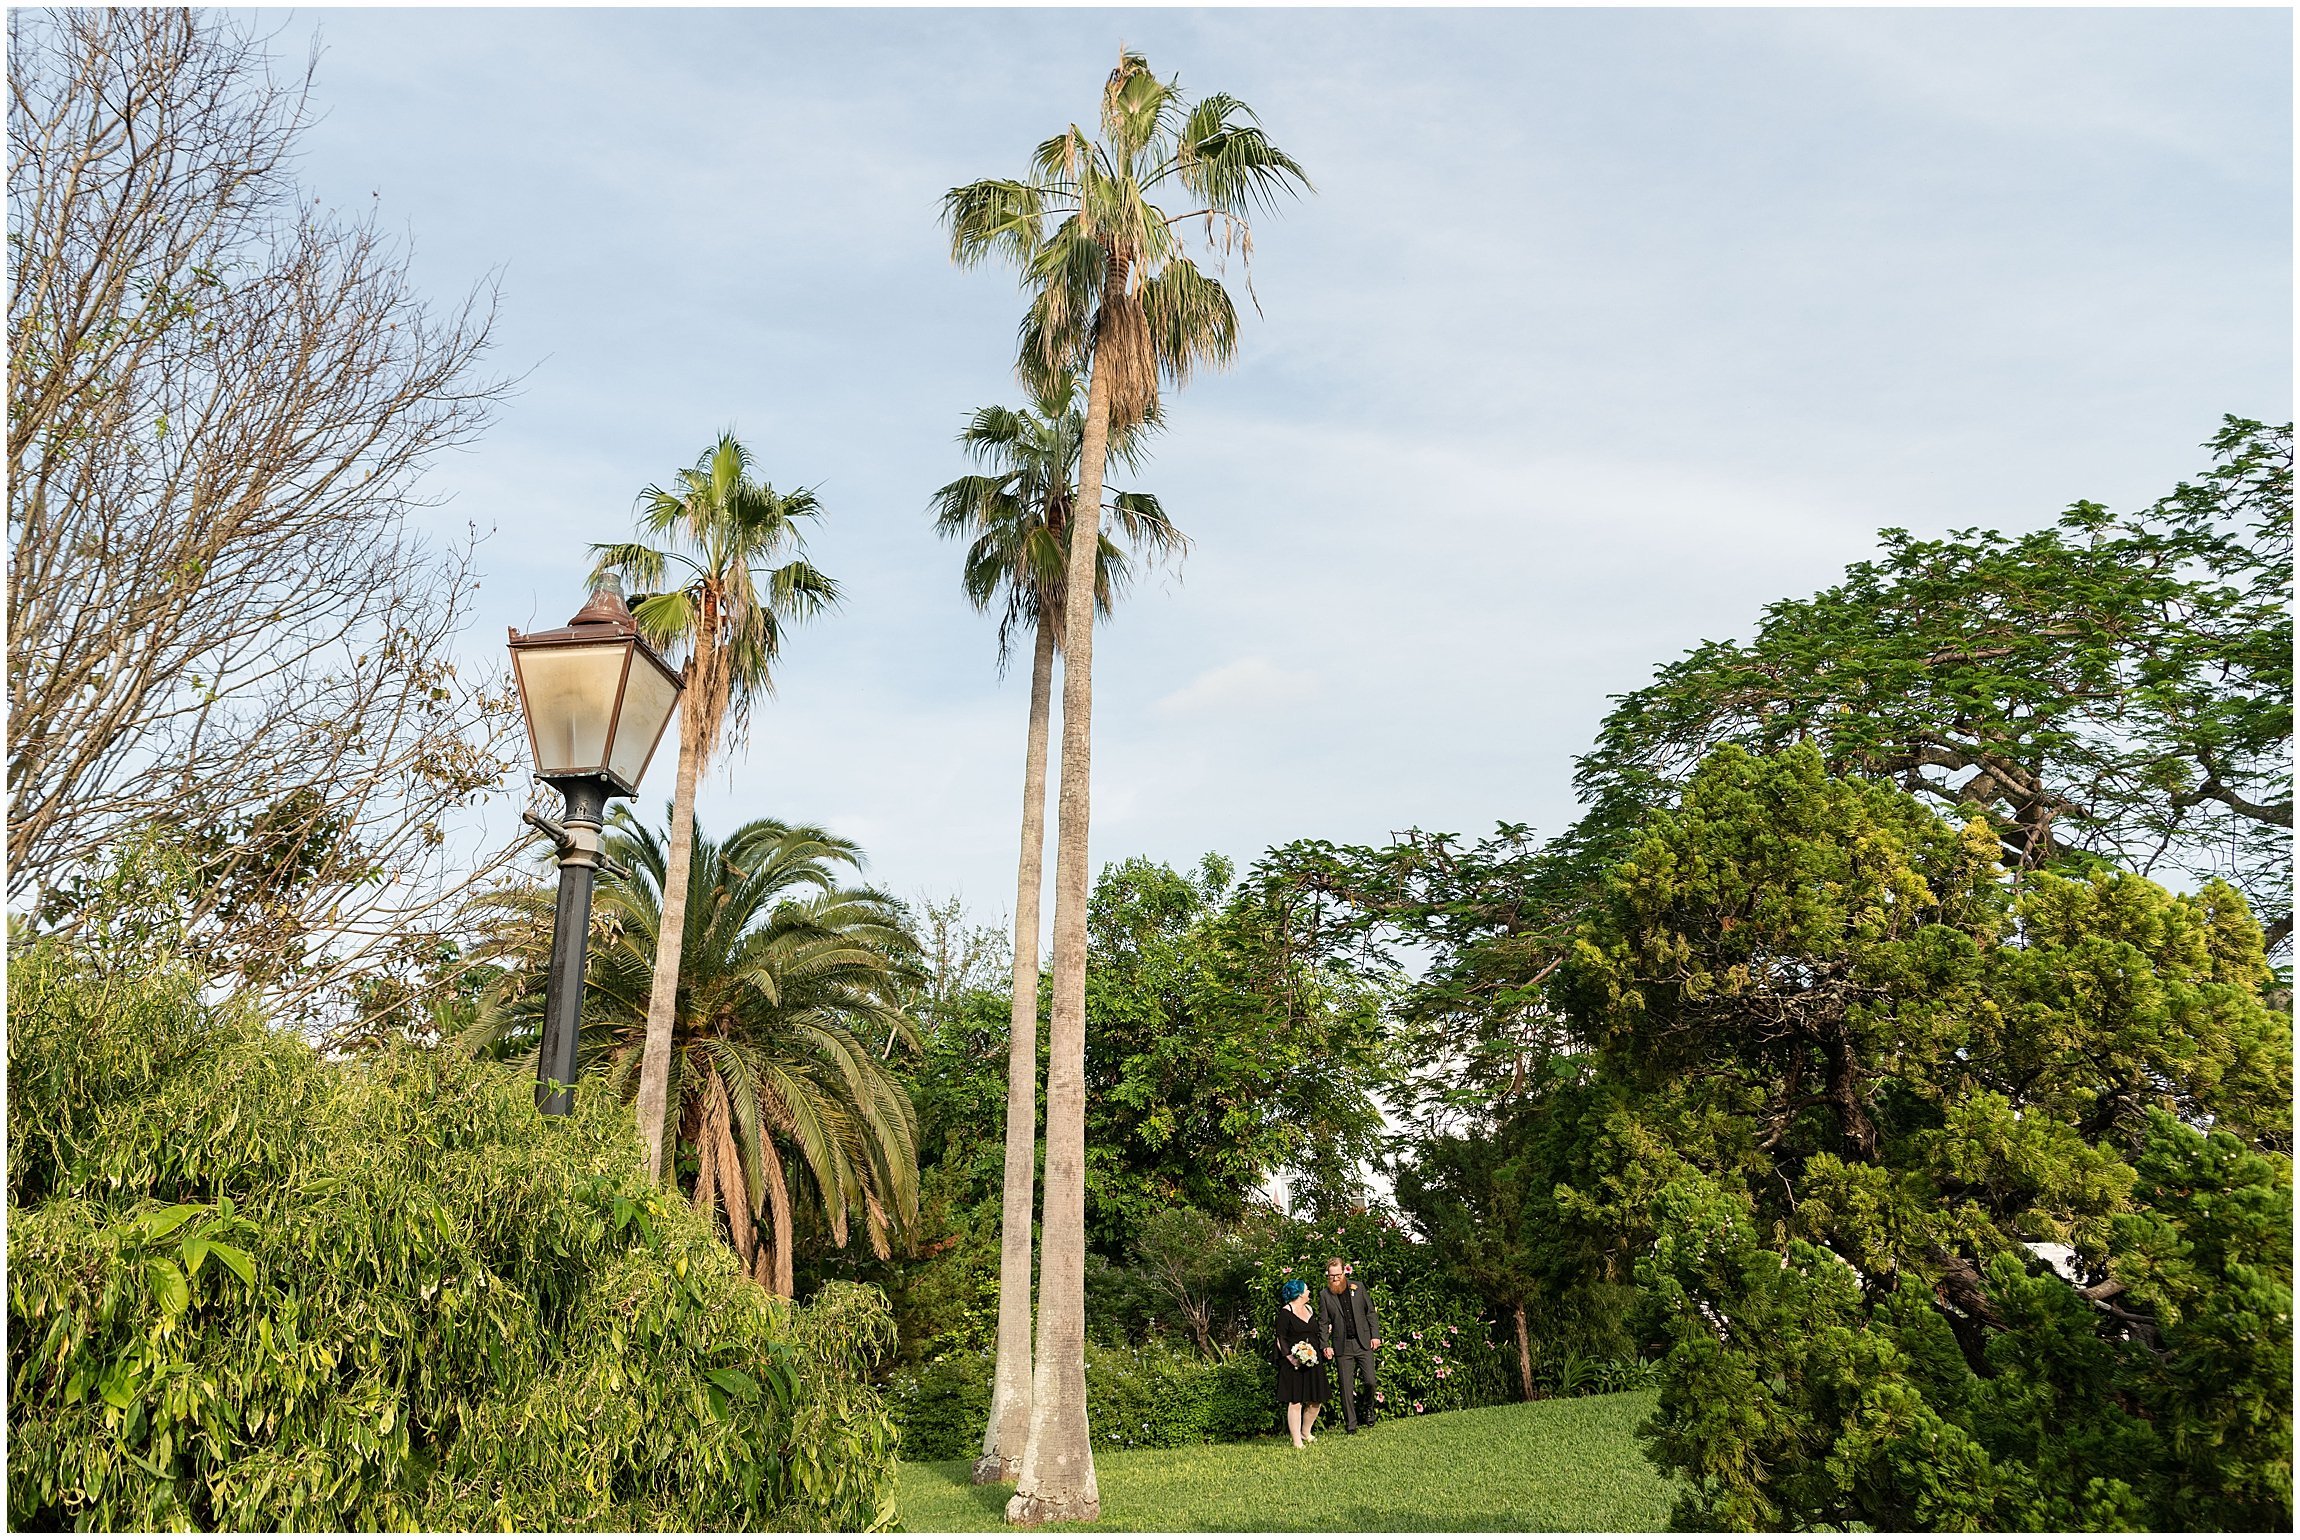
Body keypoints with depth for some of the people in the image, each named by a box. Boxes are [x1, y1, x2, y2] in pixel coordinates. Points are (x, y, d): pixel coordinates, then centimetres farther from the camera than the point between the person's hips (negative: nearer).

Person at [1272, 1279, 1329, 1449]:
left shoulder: (1309, 1309, 16)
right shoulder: (1285, 1312, -8)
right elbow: (1280, 1338, -11)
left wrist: (1322, 1349, 11)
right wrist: (1290, 1357, -20)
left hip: (1314, 1363, 7)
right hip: (1294, 1364, -7)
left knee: (1316, 1401, 9)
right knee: (1295, 1402, -7)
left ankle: (1306, 1433, 29)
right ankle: (1297, 1441, 1)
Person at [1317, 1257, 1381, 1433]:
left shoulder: (1358, 1288, 4)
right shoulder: (1324, 1295, 0)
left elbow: (1371, 1312, 8)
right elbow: (1323, 1323, 3)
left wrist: (1375, 1335, 1)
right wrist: (1325, 1346, -6)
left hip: (1363, 1343, 1)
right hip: (1342, 1346, -1)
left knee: (1370, 1381, -4)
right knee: (1346, 1386, 1)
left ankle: (1369, 1408, 26)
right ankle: (1350, 1424, 12)